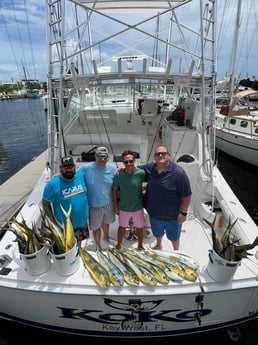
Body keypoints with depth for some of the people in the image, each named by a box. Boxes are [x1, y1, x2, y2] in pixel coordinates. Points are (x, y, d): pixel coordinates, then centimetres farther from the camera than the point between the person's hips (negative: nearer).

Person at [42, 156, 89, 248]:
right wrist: (54, 222, -12)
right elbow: (45, 204, -12)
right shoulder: (52, 184, -22)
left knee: (78, 244, 30)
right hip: (65, 226, -4)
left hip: (82, 221, 4)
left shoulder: (81, 176, -10)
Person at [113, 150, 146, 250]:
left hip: (138, 207, 0)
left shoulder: (141, 173, -19)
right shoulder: (118, 174, -16)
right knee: (122, 227, 22)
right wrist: (116, 206, -1)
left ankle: (140, 245, 47)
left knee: (139, 227, 20)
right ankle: (118, 244, 48)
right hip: (123, 208, 0)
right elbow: (115, 190, -4)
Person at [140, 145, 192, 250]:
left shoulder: (178, 172, -24)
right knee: (157, 233, 31)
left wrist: (183, 213, -17)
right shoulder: (149, 168, -10)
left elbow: (187, 195, -20)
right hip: (154, 213, 4)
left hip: (172, 216, -4)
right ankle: (158, 246, 62)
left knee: (174, 237, 23)